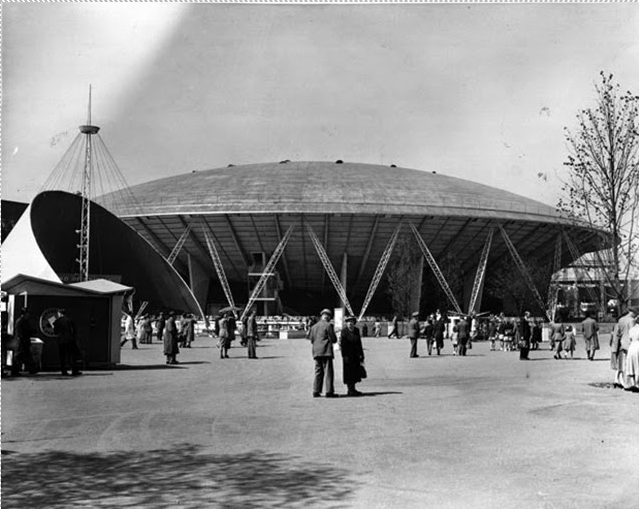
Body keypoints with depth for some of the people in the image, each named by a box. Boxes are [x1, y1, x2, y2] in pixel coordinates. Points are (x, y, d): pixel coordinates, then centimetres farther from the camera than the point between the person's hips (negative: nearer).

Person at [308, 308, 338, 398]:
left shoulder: (314, 326, 14)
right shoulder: (328, 325, -6)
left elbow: (311, 340, 15)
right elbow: (334, 339, -8)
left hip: (316, 351, 6)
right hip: (326, 351, -6)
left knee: (318, 372, 9)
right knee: (328, 371, -4)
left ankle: (316, 391, 5)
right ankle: (329, 391, -7)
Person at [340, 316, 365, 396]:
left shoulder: (356, 330, 7)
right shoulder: (344, 331, -9)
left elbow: (359, 343, 12)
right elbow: (342, 344, -13)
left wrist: (361, 354, 11)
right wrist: (345, 356, -19)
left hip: (355, 355, 6)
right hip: (348, 355, -6)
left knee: (355, 372, 8)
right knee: (349, 372, -3)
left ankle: (352, 389, 16)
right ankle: (350, 390, 1)